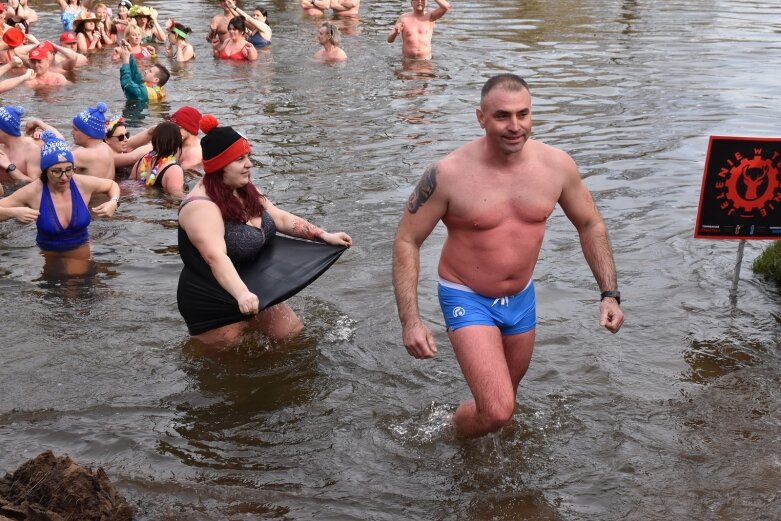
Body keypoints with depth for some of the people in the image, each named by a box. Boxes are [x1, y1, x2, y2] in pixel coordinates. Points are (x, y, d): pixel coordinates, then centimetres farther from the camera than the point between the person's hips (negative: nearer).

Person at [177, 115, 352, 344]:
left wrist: (324, 236, 2)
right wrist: (242, 294, -54)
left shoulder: (245, 191, 3)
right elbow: (216, 258, -39)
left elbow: (280, 218, 10)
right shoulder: (201, 207, -26)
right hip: (212, 305, -8)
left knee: (295, 334, 13)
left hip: (255, 293, 9)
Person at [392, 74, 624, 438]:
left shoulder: (557, 165, -11)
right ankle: (454, 432, 18)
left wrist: (609, 294, -2)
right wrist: (410, 320, -22)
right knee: (497, 412, -17)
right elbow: (407, 241, -15)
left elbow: (590, 225, 5)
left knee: (506, 396, 23)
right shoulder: (449, 174, -22)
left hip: (521, 299, 5)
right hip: (467, 299, -5)